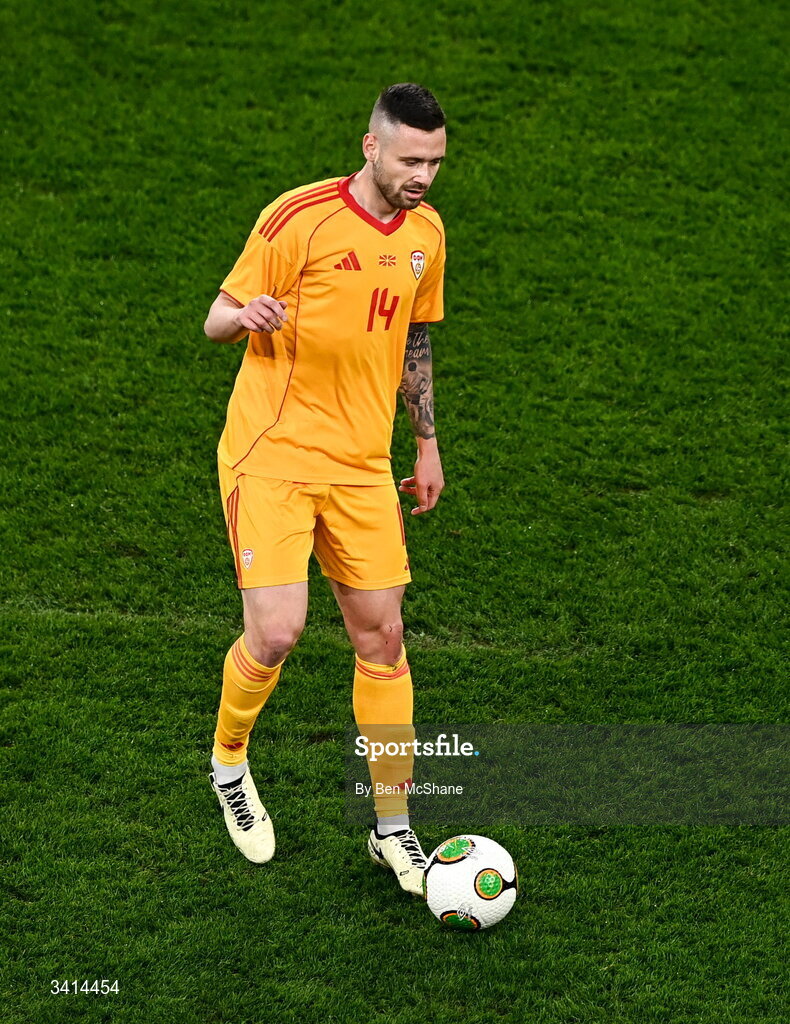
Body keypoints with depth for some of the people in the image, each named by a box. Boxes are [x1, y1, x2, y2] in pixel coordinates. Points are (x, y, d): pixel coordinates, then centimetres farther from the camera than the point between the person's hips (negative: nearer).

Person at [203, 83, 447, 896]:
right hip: (270, 455, -5)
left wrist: (426, 442, 20)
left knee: (382, 637, 4)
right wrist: (245, 315, -31)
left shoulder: (426, 232, 7)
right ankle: (228, 761, 19)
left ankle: (392, 829, 16)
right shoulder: (299, 219, -12)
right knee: (276, 633, -14)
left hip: (361, 466, 5)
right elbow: (218, 318, -7)